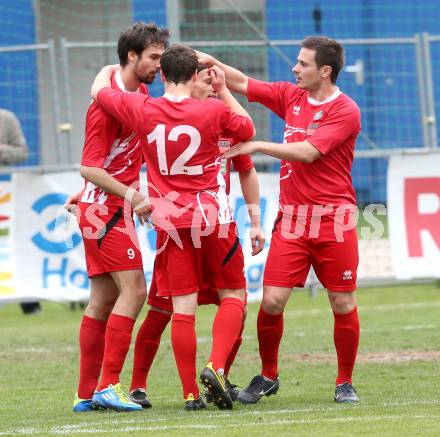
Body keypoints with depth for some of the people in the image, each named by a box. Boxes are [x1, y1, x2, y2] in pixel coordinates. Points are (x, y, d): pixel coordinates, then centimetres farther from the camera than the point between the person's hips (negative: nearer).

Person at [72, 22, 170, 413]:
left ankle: (87, 394, 11)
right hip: (106, 209, -9)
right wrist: (131, 194, -27)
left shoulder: (140, 94, 9)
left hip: (114, 208, 9)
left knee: (104, 301, 9)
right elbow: (89, 168, -20)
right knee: (133, 290, -14)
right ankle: (107, 384, -14)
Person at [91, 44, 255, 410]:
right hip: (213, 216, -2)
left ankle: (190, 393, 0)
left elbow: (99, 89, 13)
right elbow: (248, 130, 11)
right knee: (233, 294, 12)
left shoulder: (142, 110, -4)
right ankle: (216, 366, -10)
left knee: (183, 307, 2)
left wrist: (111, 69, 33)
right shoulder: (214, 110, -9)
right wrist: (224, 91, 16)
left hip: (170, 221, 2)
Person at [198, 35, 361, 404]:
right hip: (291, 218, 4)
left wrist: (257, 146, -15)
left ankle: (345, 383, 14)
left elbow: (308, 152, -18)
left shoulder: (345, 110, -9)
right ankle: (268, 377, 13)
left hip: (333, 220, -4)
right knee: (272, 301, -5)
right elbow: (243, 84, 16)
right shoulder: (291, 96, 9)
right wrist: (212, 62, 2)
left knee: (343, 305, -1)